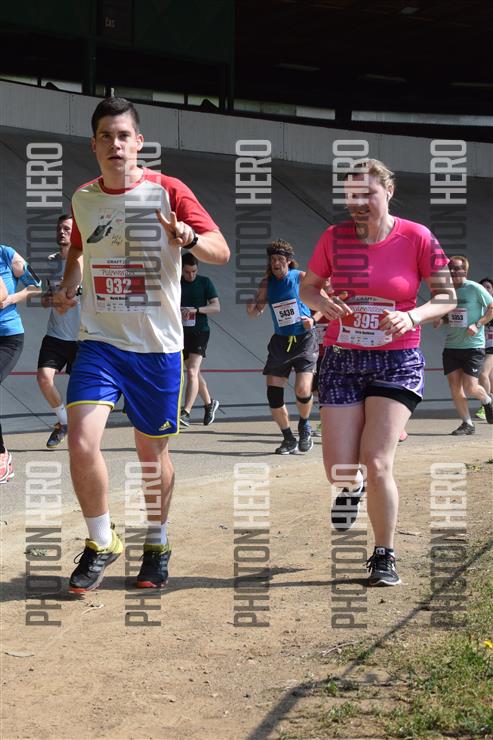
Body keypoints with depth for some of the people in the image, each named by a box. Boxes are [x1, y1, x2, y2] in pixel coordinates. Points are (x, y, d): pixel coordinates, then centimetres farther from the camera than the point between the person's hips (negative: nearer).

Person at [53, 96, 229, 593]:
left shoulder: (168, 192, -6)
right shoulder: (82, 199, 5)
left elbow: (222, 252, -10)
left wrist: (189, 237, -31)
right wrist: (67, 287, 6)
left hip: (157, 345, -2)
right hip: (99, 341, 2)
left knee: (152, 450, 9)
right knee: (81, 442, -15)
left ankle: (157, 544, 32)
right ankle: (101, 543, 6)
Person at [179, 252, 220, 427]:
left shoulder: (205, 282, -3)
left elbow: (216, 307, -8)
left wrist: (196, 309, -22)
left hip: (200, 331, -5)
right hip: (182, 332, 5)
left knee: (192, 371, -17)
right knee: (194, 373, 15)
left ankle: (185, 412, -23)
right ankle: (209, 403, 35)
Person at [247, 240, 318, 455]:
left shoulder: (300, 277, -6)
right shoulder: (267, 283, 4)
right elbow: (255, 311, 7)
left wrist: (313, 319, -13)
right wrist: (253, 307, -15)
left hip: (304, 340, -4)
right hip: (280, 342, 4)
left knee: (302, 390, -18)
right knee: (273, 394, -4)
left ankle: (305, 425, 14)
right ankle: (289, 440, 14)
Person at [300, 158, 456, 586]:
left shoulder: (417, 238, -7)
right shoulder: (335, 238, 0)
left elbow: (447, 296, -1)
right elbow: (308, 287, 12)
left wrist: (412, 317, -20)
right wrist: (324, 303, -12)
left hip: (397, 362, -2)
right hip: (342, 360, 2)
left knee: (377, 462, -14)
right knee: (340, 470, -3)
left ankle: (384, 557, 5)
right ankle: (353, 487, 37)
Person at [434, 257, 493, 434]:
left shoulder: (475, 288, -8)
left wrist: (478, 324, -17)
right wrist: (440, 320, -1)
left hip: (473, 346, -5)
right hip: (451, 346, 5)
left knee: (470, 388, -10)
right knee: (455, 387, 0)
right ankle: (467, 424, 13)